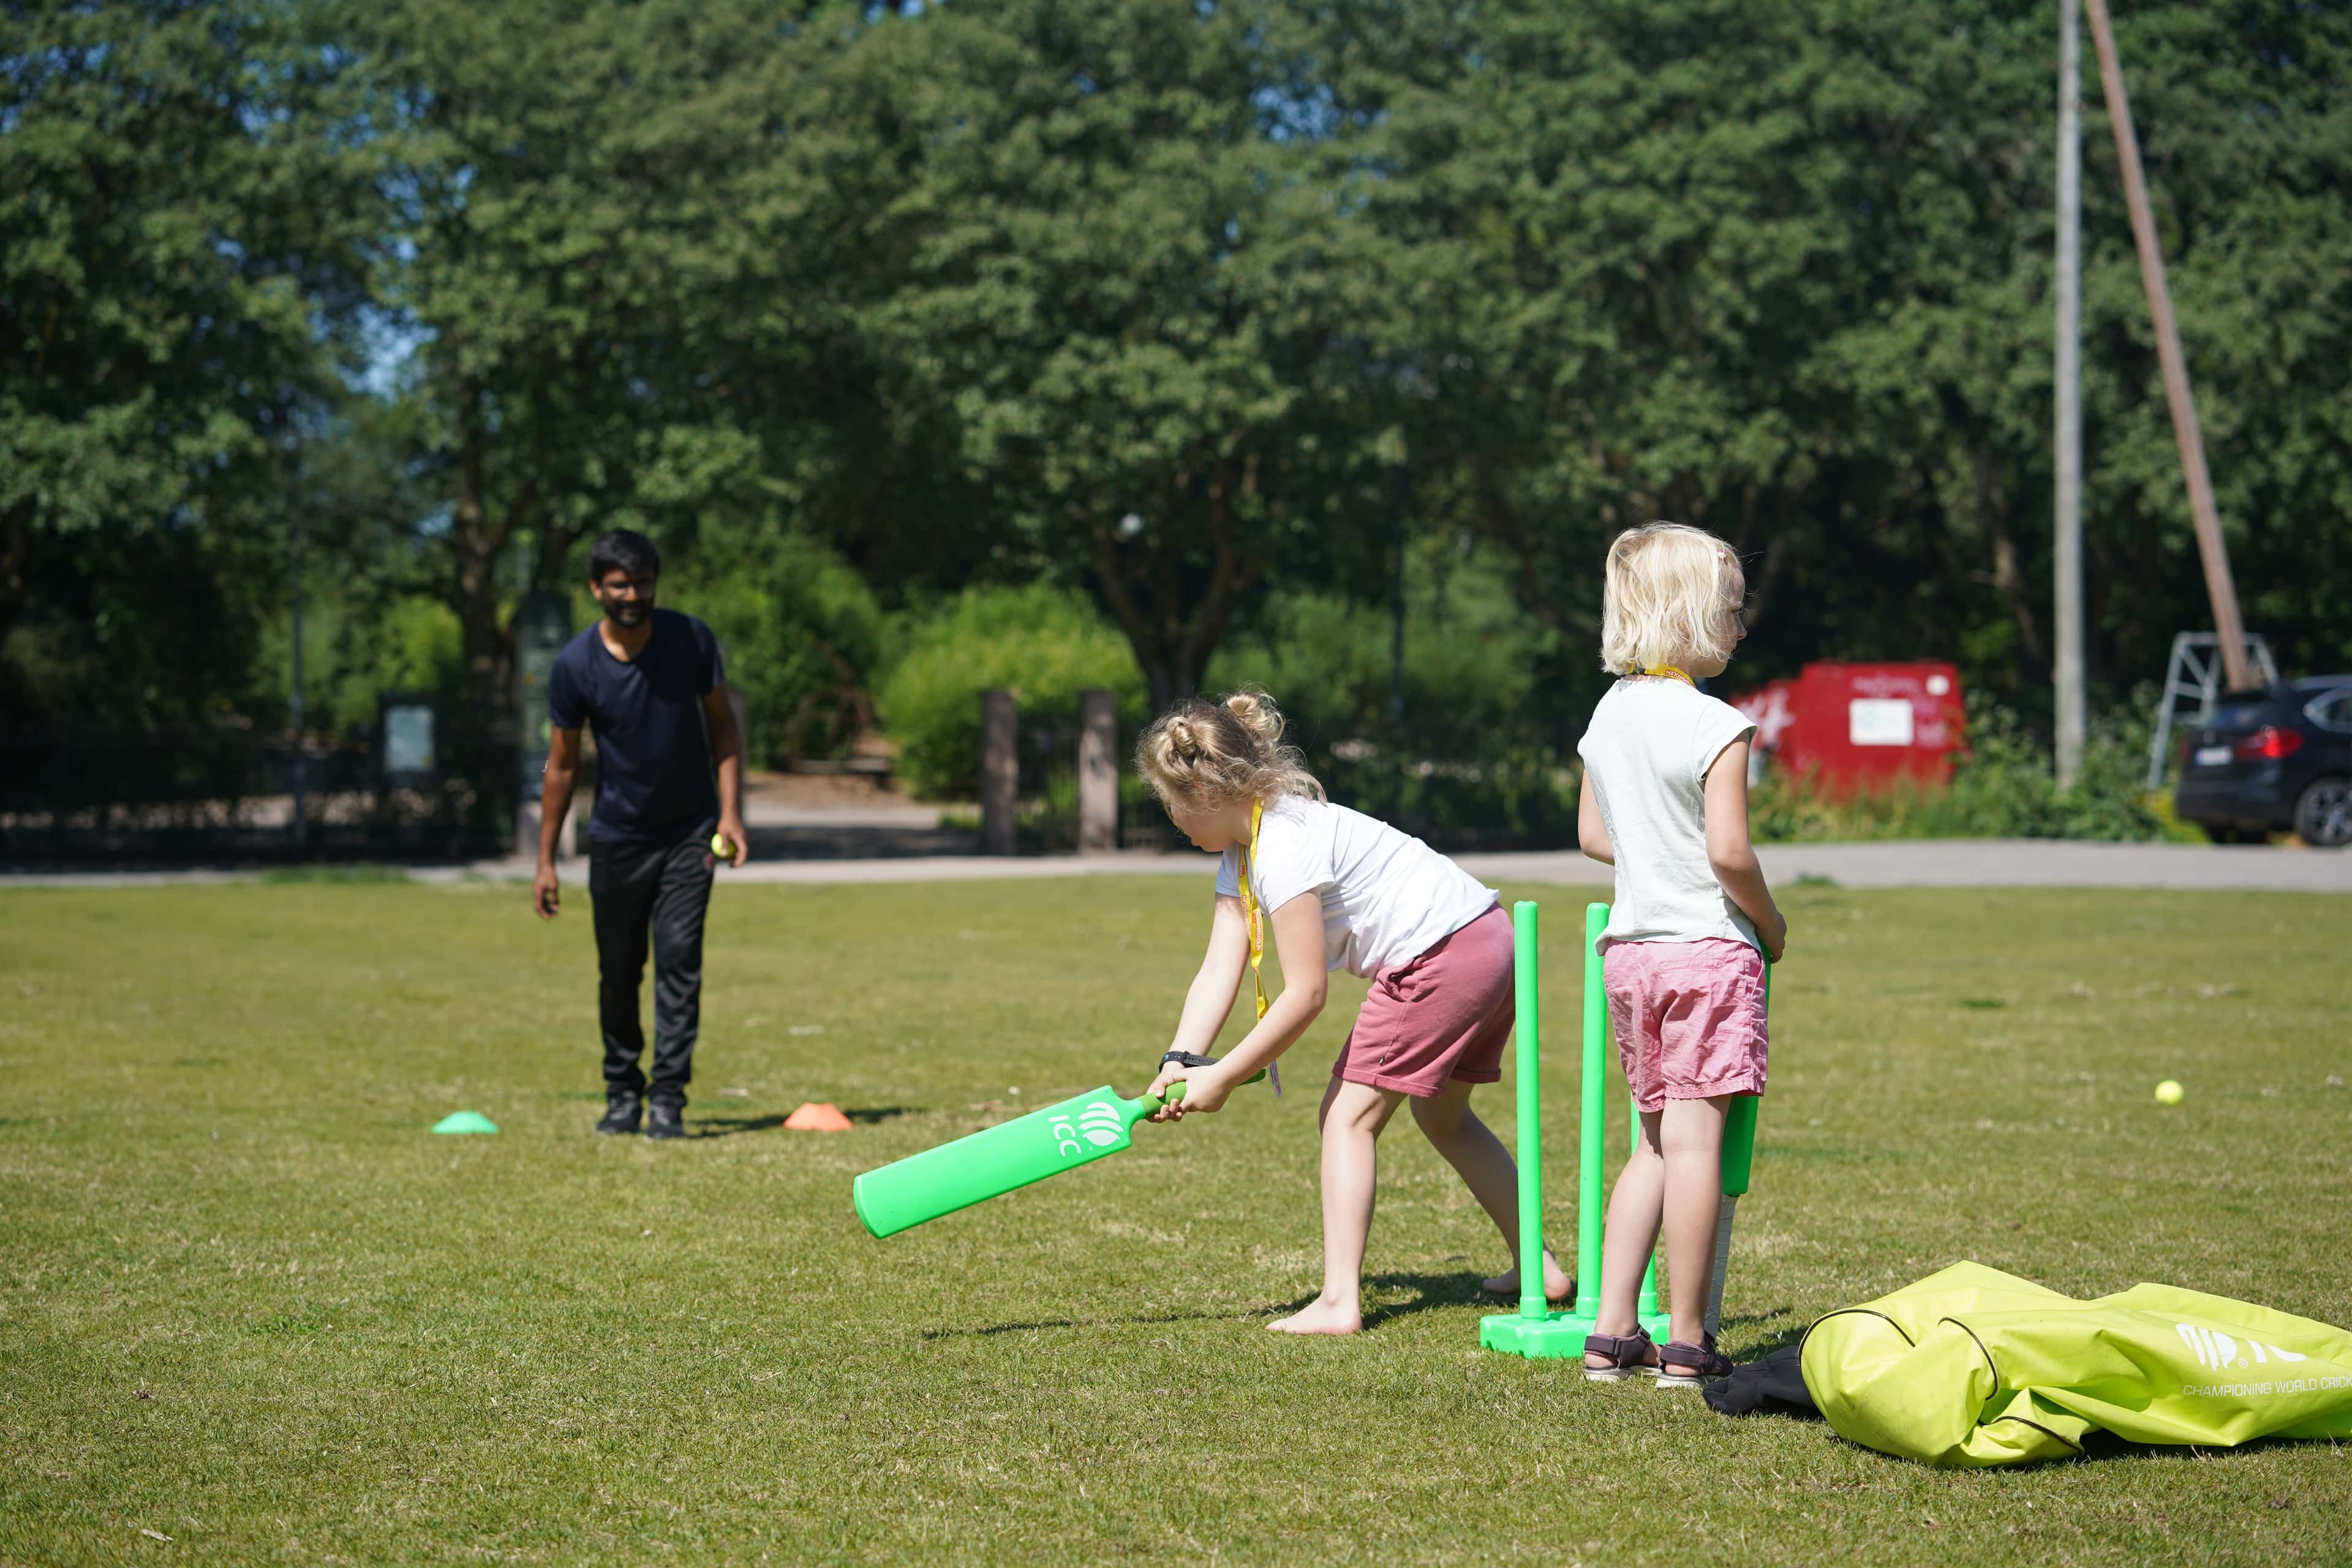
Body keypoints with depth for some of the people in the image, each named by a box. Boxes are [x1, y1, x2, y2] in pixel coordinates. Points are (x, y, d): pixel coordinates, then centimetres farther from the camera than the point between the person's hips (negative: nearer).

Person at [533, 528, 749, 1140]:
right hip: (617, 838, 0)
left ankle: (668, 1101, -10)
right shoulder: (575, 666, -11)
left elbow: (722, 724, 2)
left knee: (679, 960, -11)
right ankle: (623, 1094, 23)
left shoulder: (691, 640, -9)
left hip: (689, 835, 0)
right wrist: (546, 861, 0)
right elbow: (562, 764, -1)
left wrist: (730, 810, -10)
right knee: (618, 973, 6)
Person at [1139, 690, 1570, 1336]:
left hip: (1441, 956, -11)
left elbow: (1305, 995, -19)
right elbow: (1219, 971, 2)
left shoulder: (1284, 848, -21)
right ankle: (1540, 1267, 32)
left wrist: (1222, 1078, -13)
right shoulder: (1238, 851, 10)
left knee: (1348, 1113, -5)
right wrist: (1180, 1064, -11)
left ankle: (1339, 1302, -8)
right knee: (1442, 1113, 25)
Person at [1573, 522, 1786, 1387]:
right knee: (1695, 1142, -4)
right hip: (1707, 947, -7)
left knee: (1657, 1140, 15)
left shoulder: (1609, 716, 9)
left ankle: (1612, 1332, 13)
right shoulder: (1715, 727, -14)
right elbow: (1729, 853, -18)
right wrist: (1771, 922, -2)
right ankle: (1687, 1344, -1)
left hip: (1628, 949, 7)